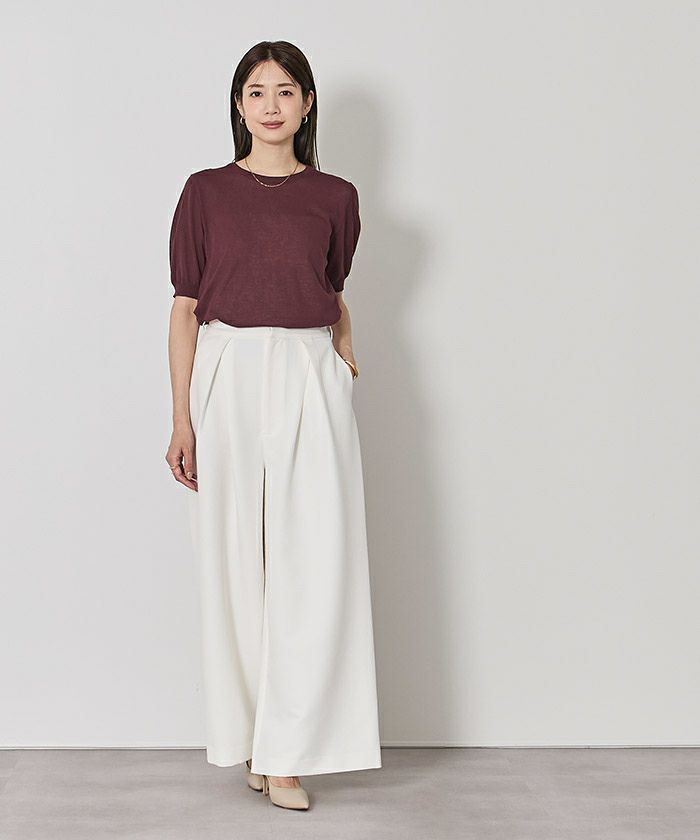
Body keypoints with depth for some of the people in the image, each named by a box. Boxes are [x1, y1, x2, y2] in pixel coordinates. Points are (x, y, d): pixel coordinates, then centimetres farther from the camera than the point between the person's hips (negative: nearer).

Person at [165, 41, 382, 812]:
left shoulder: (335, 198, 8)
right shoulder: (205, 192, 4)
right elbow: (185, 308, 2)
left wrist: (345, 354, 4)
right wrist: (182, 419, -4)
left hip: (309, 382, 1)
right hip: (227, 380, 0)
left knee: (313, 563, -5)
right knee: (235, 563, 4)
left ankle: (288, 752, 4)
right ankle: (249, 736, 19)